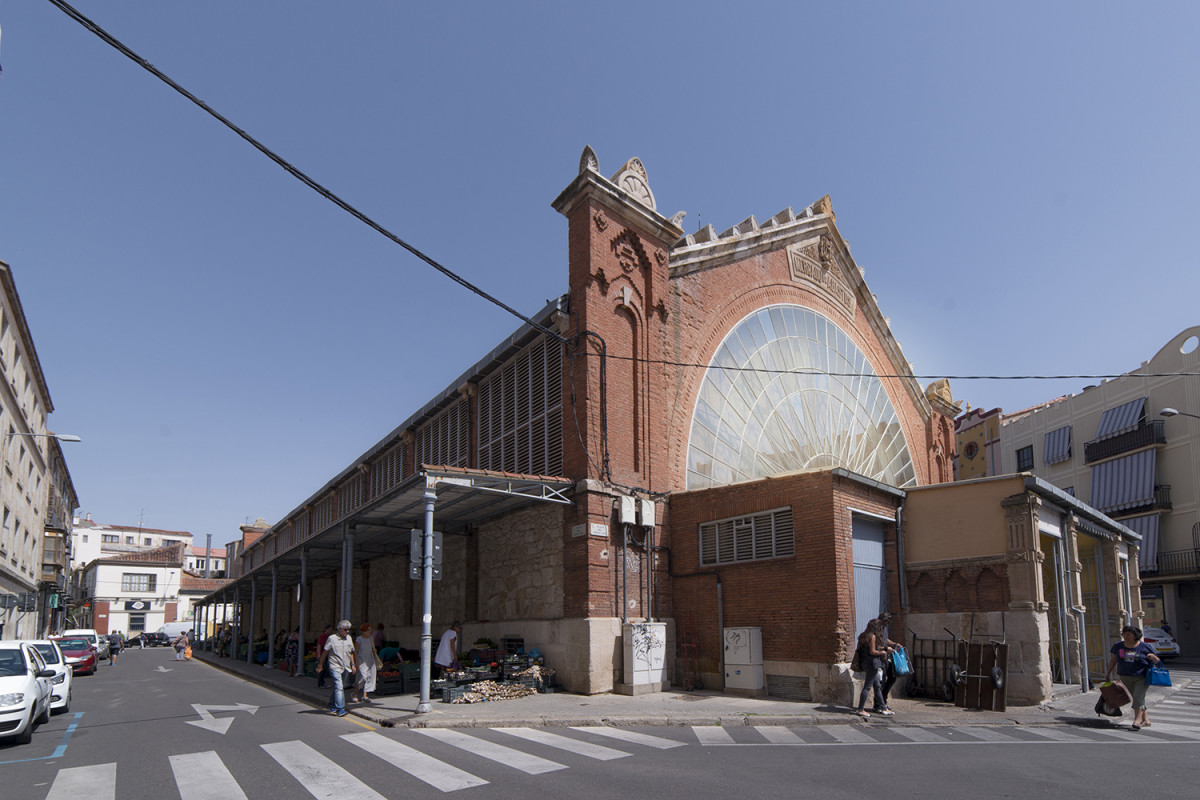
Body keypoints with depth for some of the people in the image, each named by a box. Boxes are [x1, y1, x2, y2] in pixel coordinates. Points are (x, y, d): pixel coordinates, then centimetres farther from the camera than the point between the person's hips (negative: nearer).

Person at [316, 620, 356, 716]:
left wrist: (353, 665, 17)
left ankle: (332, 706, 25)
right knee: (339, 687, -16)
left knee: (339, 687, 11)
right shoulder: (332, 638, -5)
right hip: (335, 666, -6)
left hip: (346, 668, 6)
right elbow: (325, 652, 1)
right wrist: (320, 665, 5)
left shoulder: (348, 638, 12)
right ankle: (340, 709, -18)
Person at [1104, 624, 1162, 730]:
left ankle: (1137, 719, -13)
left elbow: (1157, 662, 4)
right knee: (1136, 698, 6)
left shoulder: (1144, 647, -3)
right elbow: (1113, 660, 15)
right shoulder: (1118, 646, 5)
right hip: (1126, 677, 4)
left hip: (1142, 677, -4)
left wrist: (1153, 657, -20)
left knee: (1138, 696, -16)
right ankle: (1145, 719, 17)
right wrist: (1108, 673, 16)